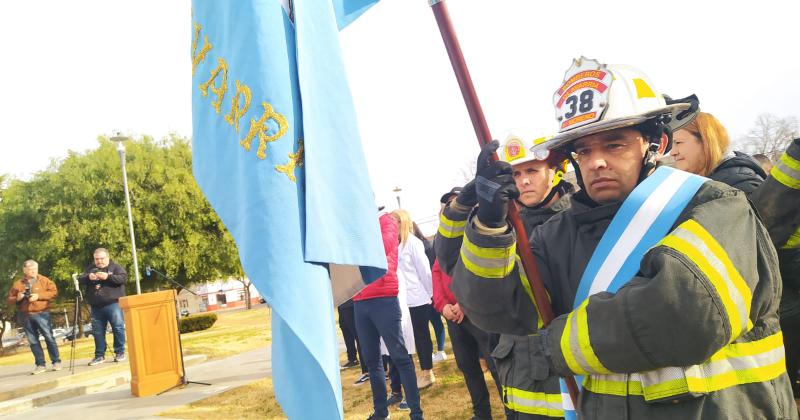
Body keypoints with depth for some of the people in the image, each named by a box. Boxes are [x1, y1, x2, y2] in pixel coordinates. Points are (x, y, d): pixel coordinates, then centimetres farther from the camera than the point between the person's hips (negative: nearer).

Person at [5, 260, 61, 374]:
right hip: (25, 316, 3)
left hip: (42, 314, -3)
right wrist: (17, 298, -10)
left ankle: (56, 362, 5)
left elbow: (54, 292, -6)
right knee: (33, 341, 5)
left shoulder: (44, 280, 3)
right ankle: (41, 365, 12)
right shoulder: (17, 284, 10)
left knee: (49, 338, -4)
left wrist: (39, 296, -15)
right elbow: (9, 299, 12)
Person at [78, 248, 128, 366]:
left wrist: (108, 276, -20)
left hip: (113, 304, -4)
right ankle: (99, 356, 15)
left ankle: (120, 353, 3)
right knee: (97, 331, 7)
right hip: (96, 306, 4)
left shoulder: (115, 267, 4)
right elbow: (80, 280, 8)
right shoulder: (90, 269, 16)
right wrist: (88, 278, -13)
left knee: (118, 328, -6)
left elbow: (123, 278, -9)